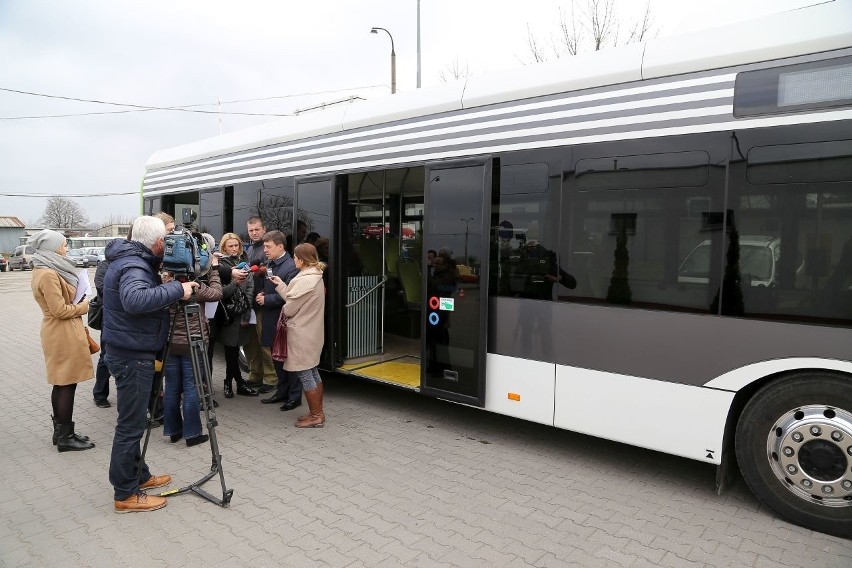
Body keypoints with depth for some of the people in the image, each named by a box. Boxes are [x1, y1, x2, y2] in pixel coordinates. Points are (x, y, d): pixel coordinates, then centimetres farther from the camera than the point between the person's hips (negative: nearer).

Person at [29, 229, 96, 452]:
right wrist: (82, 307, -7)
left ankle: (60, 431, 24)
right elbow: (59, 310, -21)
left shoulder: (43, 270, 14)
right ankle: (66, 437, 4)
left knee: (61, 384, 15)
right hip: (63, 335, -10)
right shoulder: (49, 275, -19)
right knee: (67, 384, -3)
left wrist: (78, 303, 8)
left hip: (59, 333, 10)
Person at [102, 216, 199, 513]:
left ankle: (138, 475, 33)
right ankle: (126, 495, 10)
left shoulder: (129, 260, 11)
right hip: (132, 355, -10)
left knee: (132, 422, 19)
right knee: (130, 425, -1)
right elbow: (134, 299, -41)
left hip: (128, 352, 10)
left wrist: (164, 284, 9)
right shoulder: (134, 267, -21)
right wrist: (176, 289, -35)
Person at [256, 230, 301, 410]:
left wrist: (266, 299, -16)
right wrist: (260, 295, 2)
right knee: (276, 357, 17)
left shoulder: (291, 267, -17)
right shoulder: (270, 265, 10)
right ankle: (282, 391, 30)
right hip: (271, 319, 9)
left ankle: (295, 396, 14)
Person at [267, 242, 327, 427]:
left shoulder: (306, 280, -22)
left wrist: (283, 310, 5)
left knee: (305, 375, 0)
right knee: (312, 372, 16)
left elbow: (290, 307, -16)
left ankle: (315, 416, 8)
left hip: (302, 334, -10)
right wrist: (280, 285, 11)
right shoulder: (315, 276, 10)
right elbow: (294, 298, 9)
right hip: (311, 331, 10)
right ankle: (318, 412, 25)